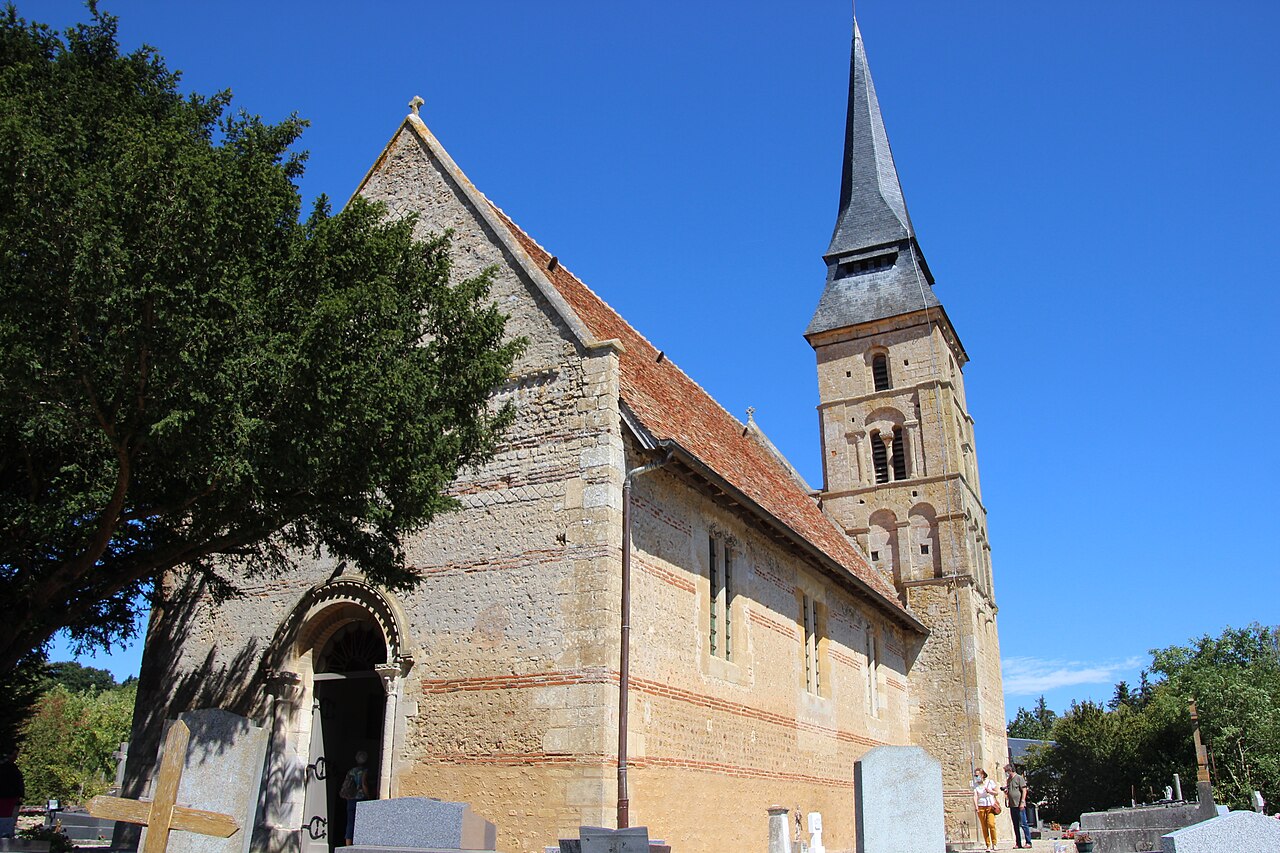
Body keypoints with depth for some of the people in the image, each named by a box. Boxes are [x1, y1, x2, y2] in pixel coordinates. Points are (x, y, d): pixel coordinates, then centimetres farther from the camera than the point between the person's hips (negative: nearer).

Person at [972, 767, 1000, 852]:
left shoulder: (990, 782, 1)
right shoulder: (975, 785, 3)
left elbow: (997, 792, 7)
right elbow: (975, 796, -8)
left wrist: (990, 791, -11)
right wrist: (976, 806, -22)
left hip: (990, 806, -2)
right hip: (981, 807, 2)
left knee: (991, 824, -17)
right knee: (984, 827, -2)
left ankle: (994, 844, -5)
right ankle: (988, 846, 4)